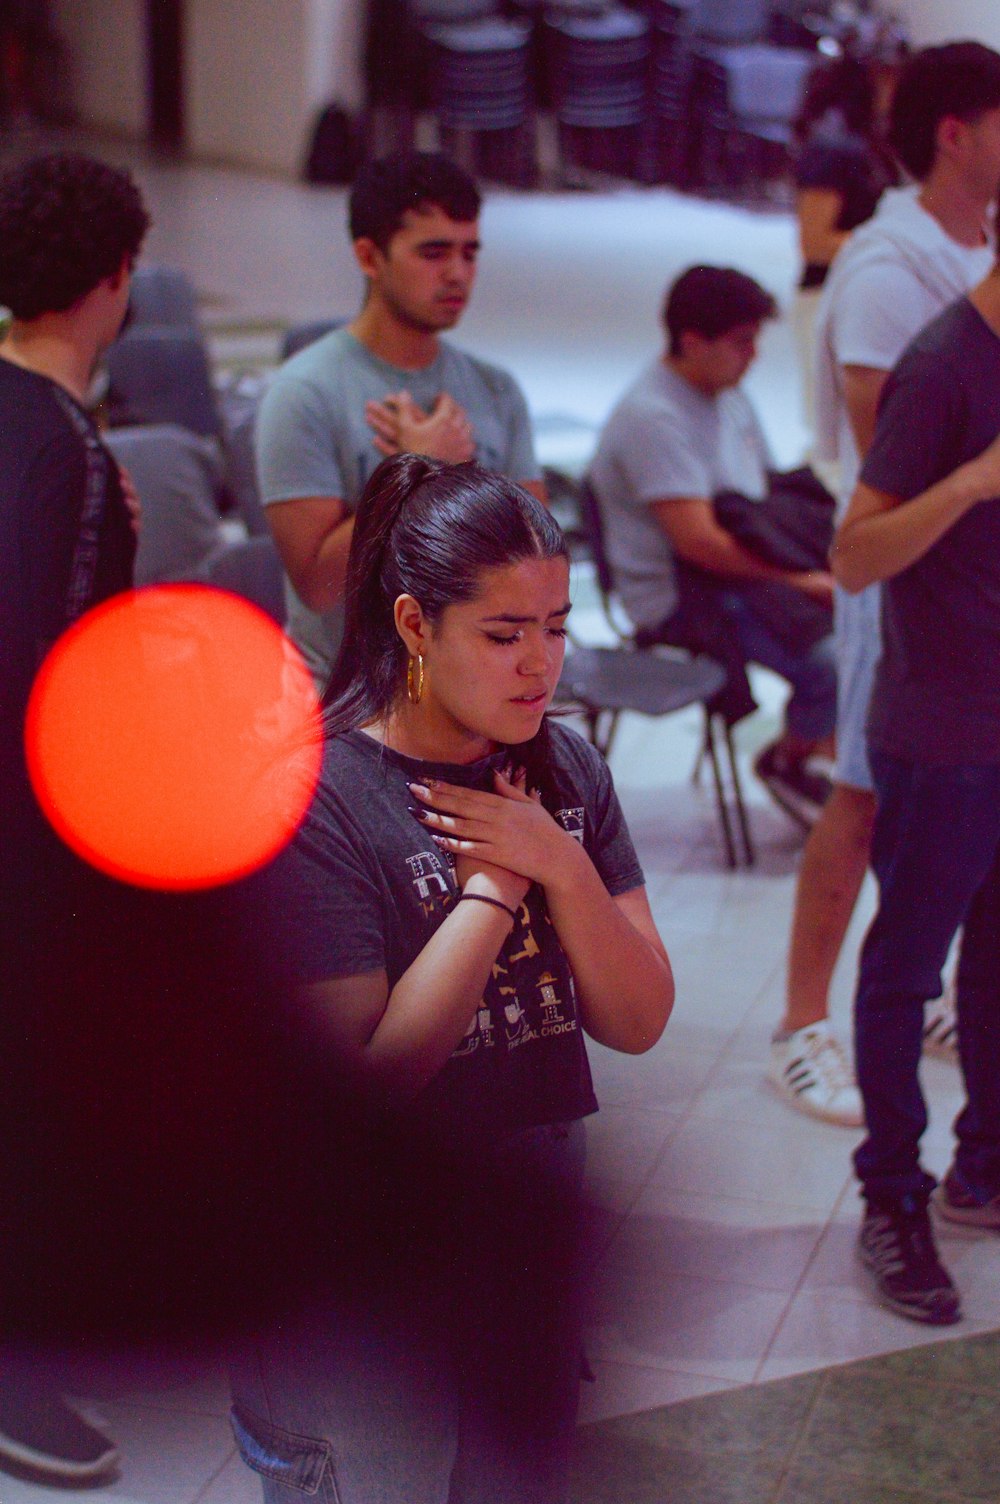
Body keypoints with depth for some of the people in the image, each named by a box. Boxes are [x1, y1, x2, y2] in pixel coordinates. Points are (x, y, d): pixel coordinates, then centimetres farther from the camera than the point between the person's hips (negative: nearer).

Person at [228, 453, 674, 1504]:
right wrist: (493, 882, -22)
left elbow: (637, 1023, -3)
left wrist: (563, 866, -18)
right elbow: (368, 1076, -25)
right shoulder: (316, 799, -20)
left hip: (534, 1243, 6)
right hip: (366, 1278, -6)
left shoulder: (564, 768, 0)